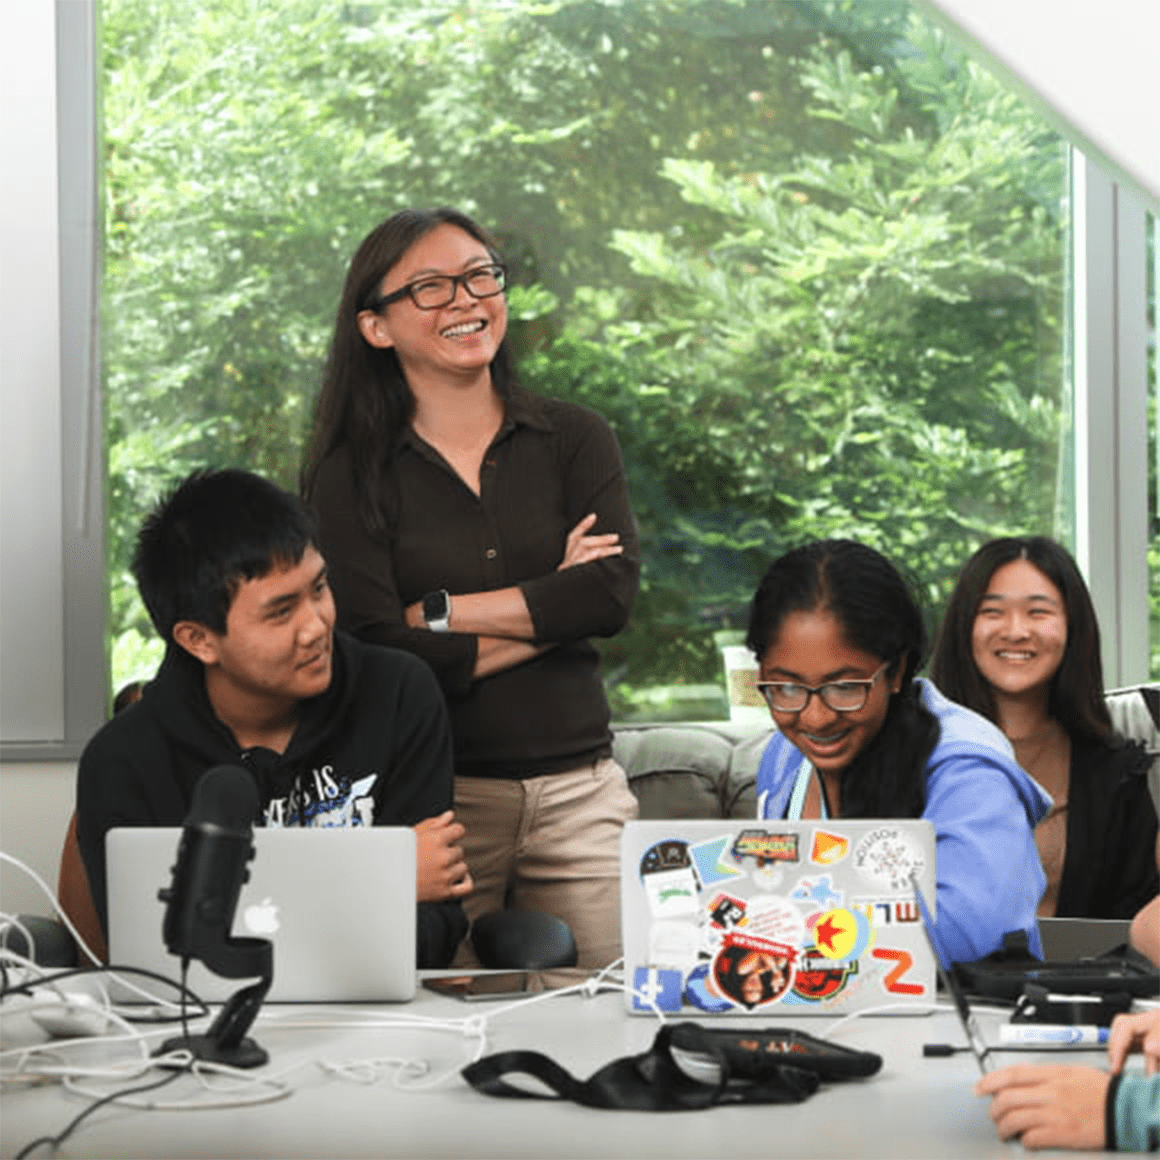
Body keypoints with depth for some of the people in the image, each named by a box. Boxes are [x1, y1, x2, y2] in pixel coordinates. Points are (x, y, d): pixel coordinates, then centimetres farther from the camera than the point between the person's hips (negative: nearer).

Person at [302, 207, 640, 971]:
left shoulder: (575, 440, 9)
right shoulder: (352, 476, 1)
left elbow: (614, 593, -6)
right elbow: (375, 657, -11)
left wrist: (441, 612, -8)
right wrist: (549, 608, -6)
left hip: (580, 790, 2)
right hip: (432, 801, -2)